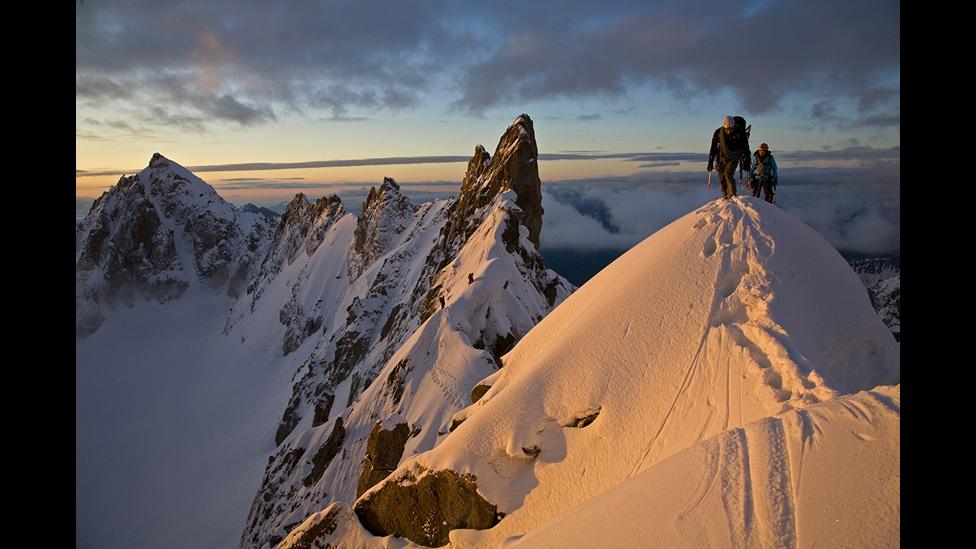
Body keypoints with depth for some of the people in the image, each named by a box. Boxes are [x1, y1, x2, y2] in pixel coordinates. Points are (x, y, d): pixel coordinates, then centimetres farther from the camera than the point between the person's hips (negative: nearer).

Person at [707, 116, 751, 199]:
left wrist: (746, 163, -10)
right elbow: (713, 148, -6)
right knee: (722, 177, 4)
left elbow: (745, 148, -9)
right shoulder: (718, 133, -15)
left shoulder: (740, 133, -19)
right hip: (722, 158, 3)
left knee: (728, 174, -22)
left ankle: (732, 194, -17)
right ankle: (725, 194, 22)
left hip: (733, 158, -3)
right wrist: (710, 162, -6)